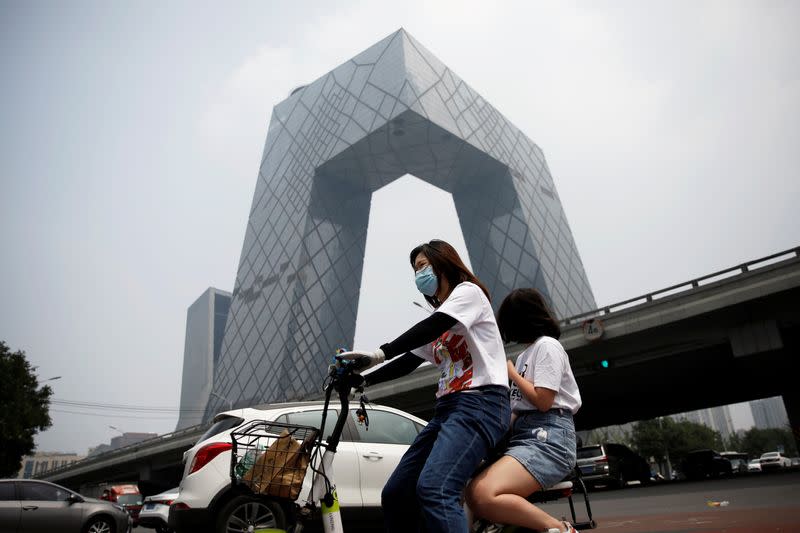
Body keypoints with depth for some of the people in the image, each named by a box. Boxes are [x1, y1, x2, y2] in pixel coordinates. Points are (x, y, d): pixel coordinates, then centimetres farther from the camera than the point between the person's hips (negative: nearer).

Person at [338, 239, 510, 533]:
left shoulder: (468, 291, 3)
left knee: (433, 489, -29)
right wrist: (361, 380, 9)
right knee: (395, 495, 2)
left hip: (480, 403, -9)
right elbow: (409, 360, 20)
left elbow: (432, 326, -15)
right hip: (448, 408, 9)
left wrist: (380, 353, -24)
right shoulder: (438, 319, 27)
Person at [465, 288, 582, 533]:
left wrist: (511, 372, 0)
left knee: (483, 496, -29)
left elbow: (543, 400, -12)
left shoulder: (547, 345, -1)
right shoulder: (524, 355, 27)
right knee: (472, 494, -11)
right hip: (524, 435, 9)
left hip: (548, 438, -9)